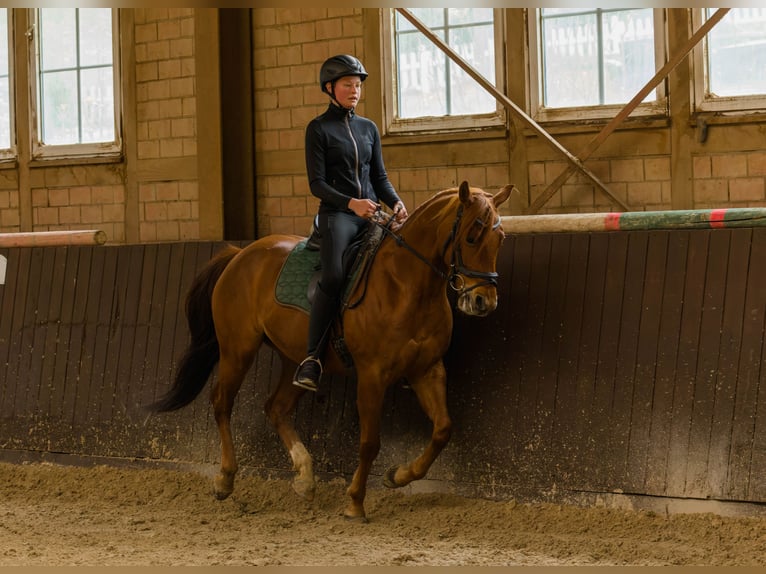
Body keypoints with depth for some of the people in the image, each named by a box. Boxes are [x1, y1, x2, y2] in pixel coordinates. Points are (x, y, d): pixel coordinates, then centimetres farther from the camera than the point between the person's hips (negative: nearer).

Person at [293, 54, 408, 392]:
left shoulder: (369, 128, 17)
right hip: (337, 213, -5)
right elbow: (316, 183, -5)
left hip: (371, 213, 5)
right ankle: (312, 358, -25)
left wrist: (396, 203, -3)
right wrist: (350, 202, -21)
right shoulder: (318, 129, 2)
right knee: (333, 276, -29)